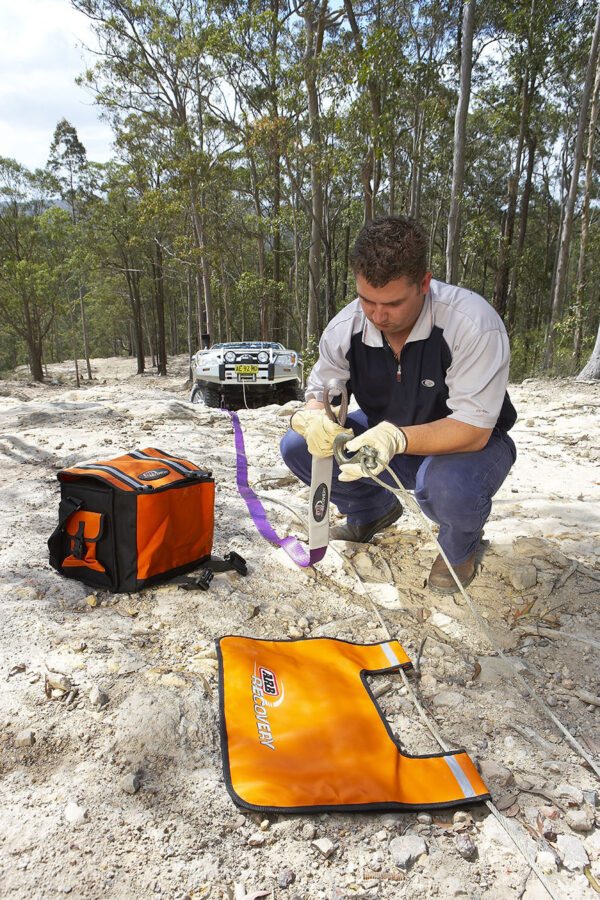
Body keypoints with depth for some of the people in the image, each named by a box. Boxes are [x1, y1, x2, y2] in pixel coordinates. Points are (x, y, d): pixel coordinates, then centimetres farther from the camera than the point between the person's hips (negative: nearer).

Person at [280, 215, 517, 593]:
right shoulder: (344, 328, -14)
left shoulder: (474, 324, -30)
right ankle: (375, 511, 18)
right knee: (298, 446, -11)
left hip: (467, 445, -5)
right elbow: (320, 394, -5)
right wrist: (315, 418, -32)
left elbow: (473, 430, -32)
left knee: (449, 486, -41)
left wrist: (397, 438, -48)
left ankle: (461, 546, 0)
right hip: (384, 435, 5)